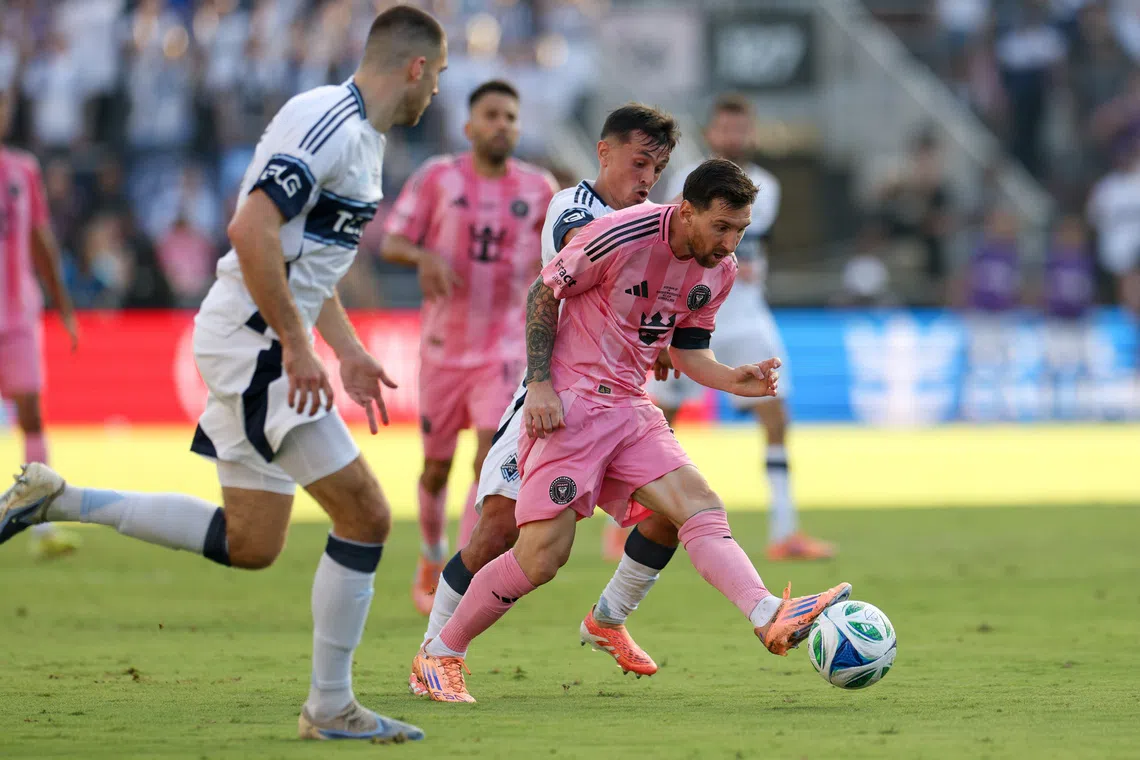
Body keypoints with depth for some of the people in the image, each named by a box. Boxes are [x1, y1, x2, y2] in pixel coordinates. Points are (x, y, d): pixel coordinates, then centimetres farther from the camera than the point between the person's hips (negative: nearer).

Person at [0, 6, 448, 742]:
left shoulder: (360, 135, 15)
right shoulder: (327, 122, -17)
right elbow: (252, 230, -27)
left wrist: (349, 350, 22)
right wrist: (297, 346, -25)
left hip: (271, 344, 10)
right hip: (255, 342, -10)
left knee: (250, 543, 14)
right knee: (366, 517, -9)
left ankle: (60, 500, 19)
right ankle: (331, 707, 1)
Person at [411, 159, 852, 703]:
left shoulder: (720, 270, 5)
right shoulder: (622, 235, -17)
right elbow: (543, 294, -7)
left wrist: (734, 381, -6)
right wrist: (539, 385, -13)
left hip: (630, 408, 7)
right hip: (568, 404, -7)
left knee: (700, 507, -15)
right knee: (543, 554, -11)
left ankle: (771, 620, -33)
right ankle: (439, 655, 5)